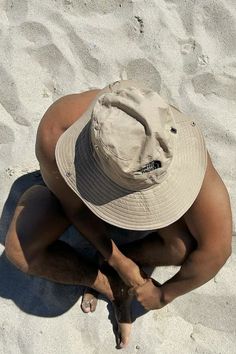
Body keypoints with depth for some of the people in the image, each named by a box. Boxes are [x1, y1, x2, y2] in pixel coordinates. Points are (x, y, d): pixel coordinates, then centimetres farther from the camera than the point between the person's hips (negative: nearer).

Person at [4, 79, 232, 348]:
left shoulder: (177, 147, -42)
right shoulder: (56, 131, -41)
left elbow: (218, 247, -32)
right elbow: (74, 207, -21)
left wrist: (165, 295, -19)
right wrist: (118, 261, -18)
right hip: (76, 179, 1)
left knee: (188, 245, -26)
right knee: (19, 249, -20)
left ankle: (104, 267, 0)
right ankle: (110, 286, 2)